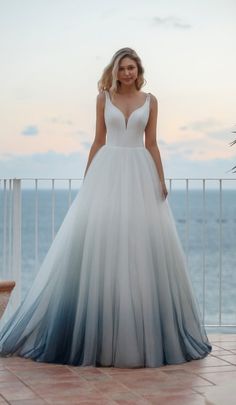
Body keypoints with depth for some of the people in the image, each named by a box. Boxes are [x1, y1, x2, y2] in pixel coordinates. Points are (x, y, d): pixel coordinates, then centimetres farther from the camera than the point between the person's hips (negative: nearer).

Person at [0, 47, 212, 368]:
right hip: (107, 172, 0)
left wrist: (161, 179, 0)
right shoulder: (104, 97, 8)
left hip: (139, 173, 0)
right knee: (99, 241, -5)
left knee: (142, 245, -3)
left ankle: (142, 331, 9)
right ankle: (97, 333, 6)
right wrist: (86, 180, 5)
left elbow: (152, 144, 8)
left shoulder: (150, 100, 8)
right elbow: (98, 141, 8)